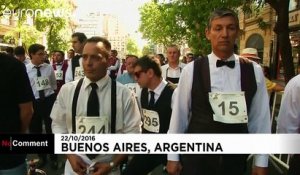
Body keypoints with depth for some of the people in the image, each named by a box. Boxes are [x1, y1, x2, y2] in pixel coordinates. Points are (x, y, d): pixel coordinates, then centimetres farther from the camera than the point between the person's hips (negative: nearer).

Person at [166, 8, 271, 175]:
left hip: (236, 158, 2)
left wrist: (261, 161, 5)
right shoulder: (191, 70, -10)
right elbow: (179, 113, -5)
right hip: (196, 157, -2)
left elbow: (260, 117, 1)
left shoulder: (254, 71, -4)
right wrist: (173, 157, 1)